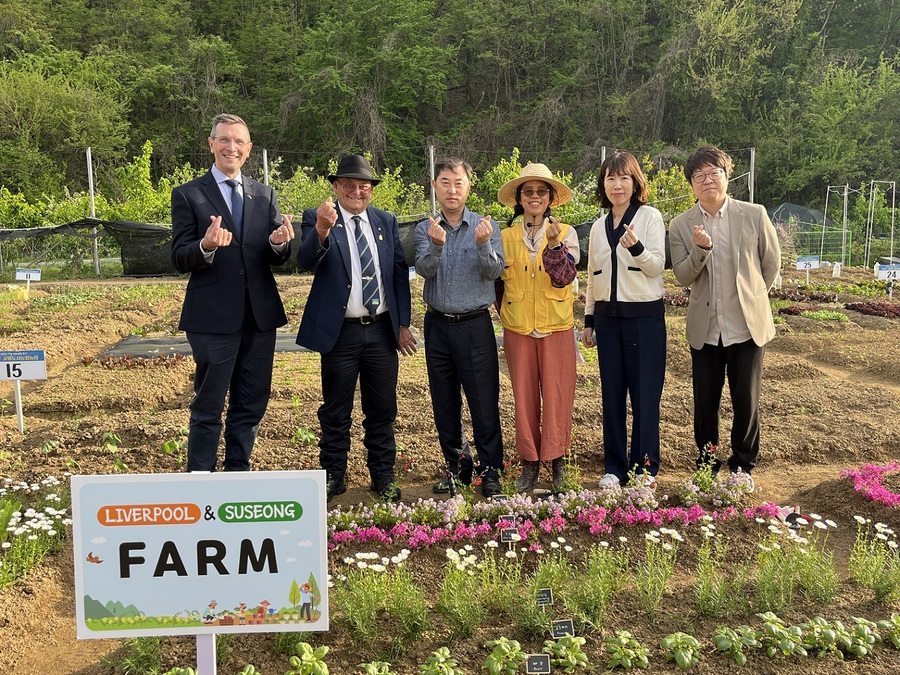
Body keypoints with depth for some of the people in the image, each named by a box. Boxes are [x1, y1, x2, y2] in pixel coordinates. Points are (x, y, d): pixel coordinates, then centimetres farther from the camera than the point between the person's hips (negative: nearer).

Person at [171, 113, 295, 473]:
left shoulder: (264, 195, 10)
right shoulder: (188, 194, -1)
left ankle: (239, 474, 29)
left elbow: (277, 258, 7)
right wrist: (206, 246, -27)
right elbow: (180, 260, -6)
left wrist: (280, 243, -17)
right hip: (214, 317, -4)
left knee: (250, 406, 14)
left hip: (260, 315, 4)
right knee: (208, 408, 4)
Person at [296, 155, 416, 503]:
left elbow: (400, 272, 9)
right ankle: (333, 475, 23)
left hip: (382, 330, 3)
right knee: (336, 411, 9)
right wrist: (322, 231, -41)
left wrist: (403, 323, 4)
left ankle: (383, 476, 24)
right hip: (340, 332, -3)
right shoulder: (317, 219, -4)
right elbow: (306, 261, -21)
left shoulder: (386, 221, 8)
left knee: (382, 410, 12)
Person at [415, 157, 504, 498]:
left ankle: (490, 470, 12)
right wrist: (436, 245, -31)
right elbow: (424, 269, -11)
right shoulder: (425, 229, 4)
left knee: (484, 401, -1)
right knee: (444, 403, 10)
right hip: (438, 325, 3)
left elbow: (494, 272, -11)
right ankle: (457, 466, 25)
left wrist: (483, 244, -29)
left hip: (475, 325, -2)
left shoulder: (485, 227, 0)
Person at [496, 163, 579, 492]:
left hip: (556, 327, -1)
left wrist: (554, 243, -27)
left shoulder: (565, 233, 1)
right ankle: (529, 461, 17)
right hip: (518, 329, 2)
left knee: (557, 394, 2)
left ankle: (557, 459, 15)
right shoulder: (506, 236, 5)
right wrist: (505, 311, 6)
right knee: (524, 395, 6)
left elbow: (564, 277, -13)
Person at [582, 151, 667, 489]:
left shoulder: (650, 217, -2)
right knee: (611, 394, 7)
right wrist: (589, 320, 15)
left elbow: (657, 265, -11)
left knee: (644, 394, 0)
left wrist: (636, 246, -29)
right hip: (608, 318, 5)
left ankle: (645, 467, 12)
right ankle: (614, 467, 17)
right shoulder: (598, 226, 13)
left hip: (645, 316, -4)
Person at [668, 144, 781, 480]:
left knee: (746, 401, 6)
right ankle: (707, 460, 28)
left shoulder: (754, 215, -5)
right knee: (705, 401, 9)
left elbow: (771, 263, 7)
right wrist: (700, 248, -23)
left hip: (747, 326, -1)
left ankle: (743, 462, 26)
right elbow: (682, 277, -6)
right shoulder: (681, 225, -1)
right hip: (704, 328, 1)